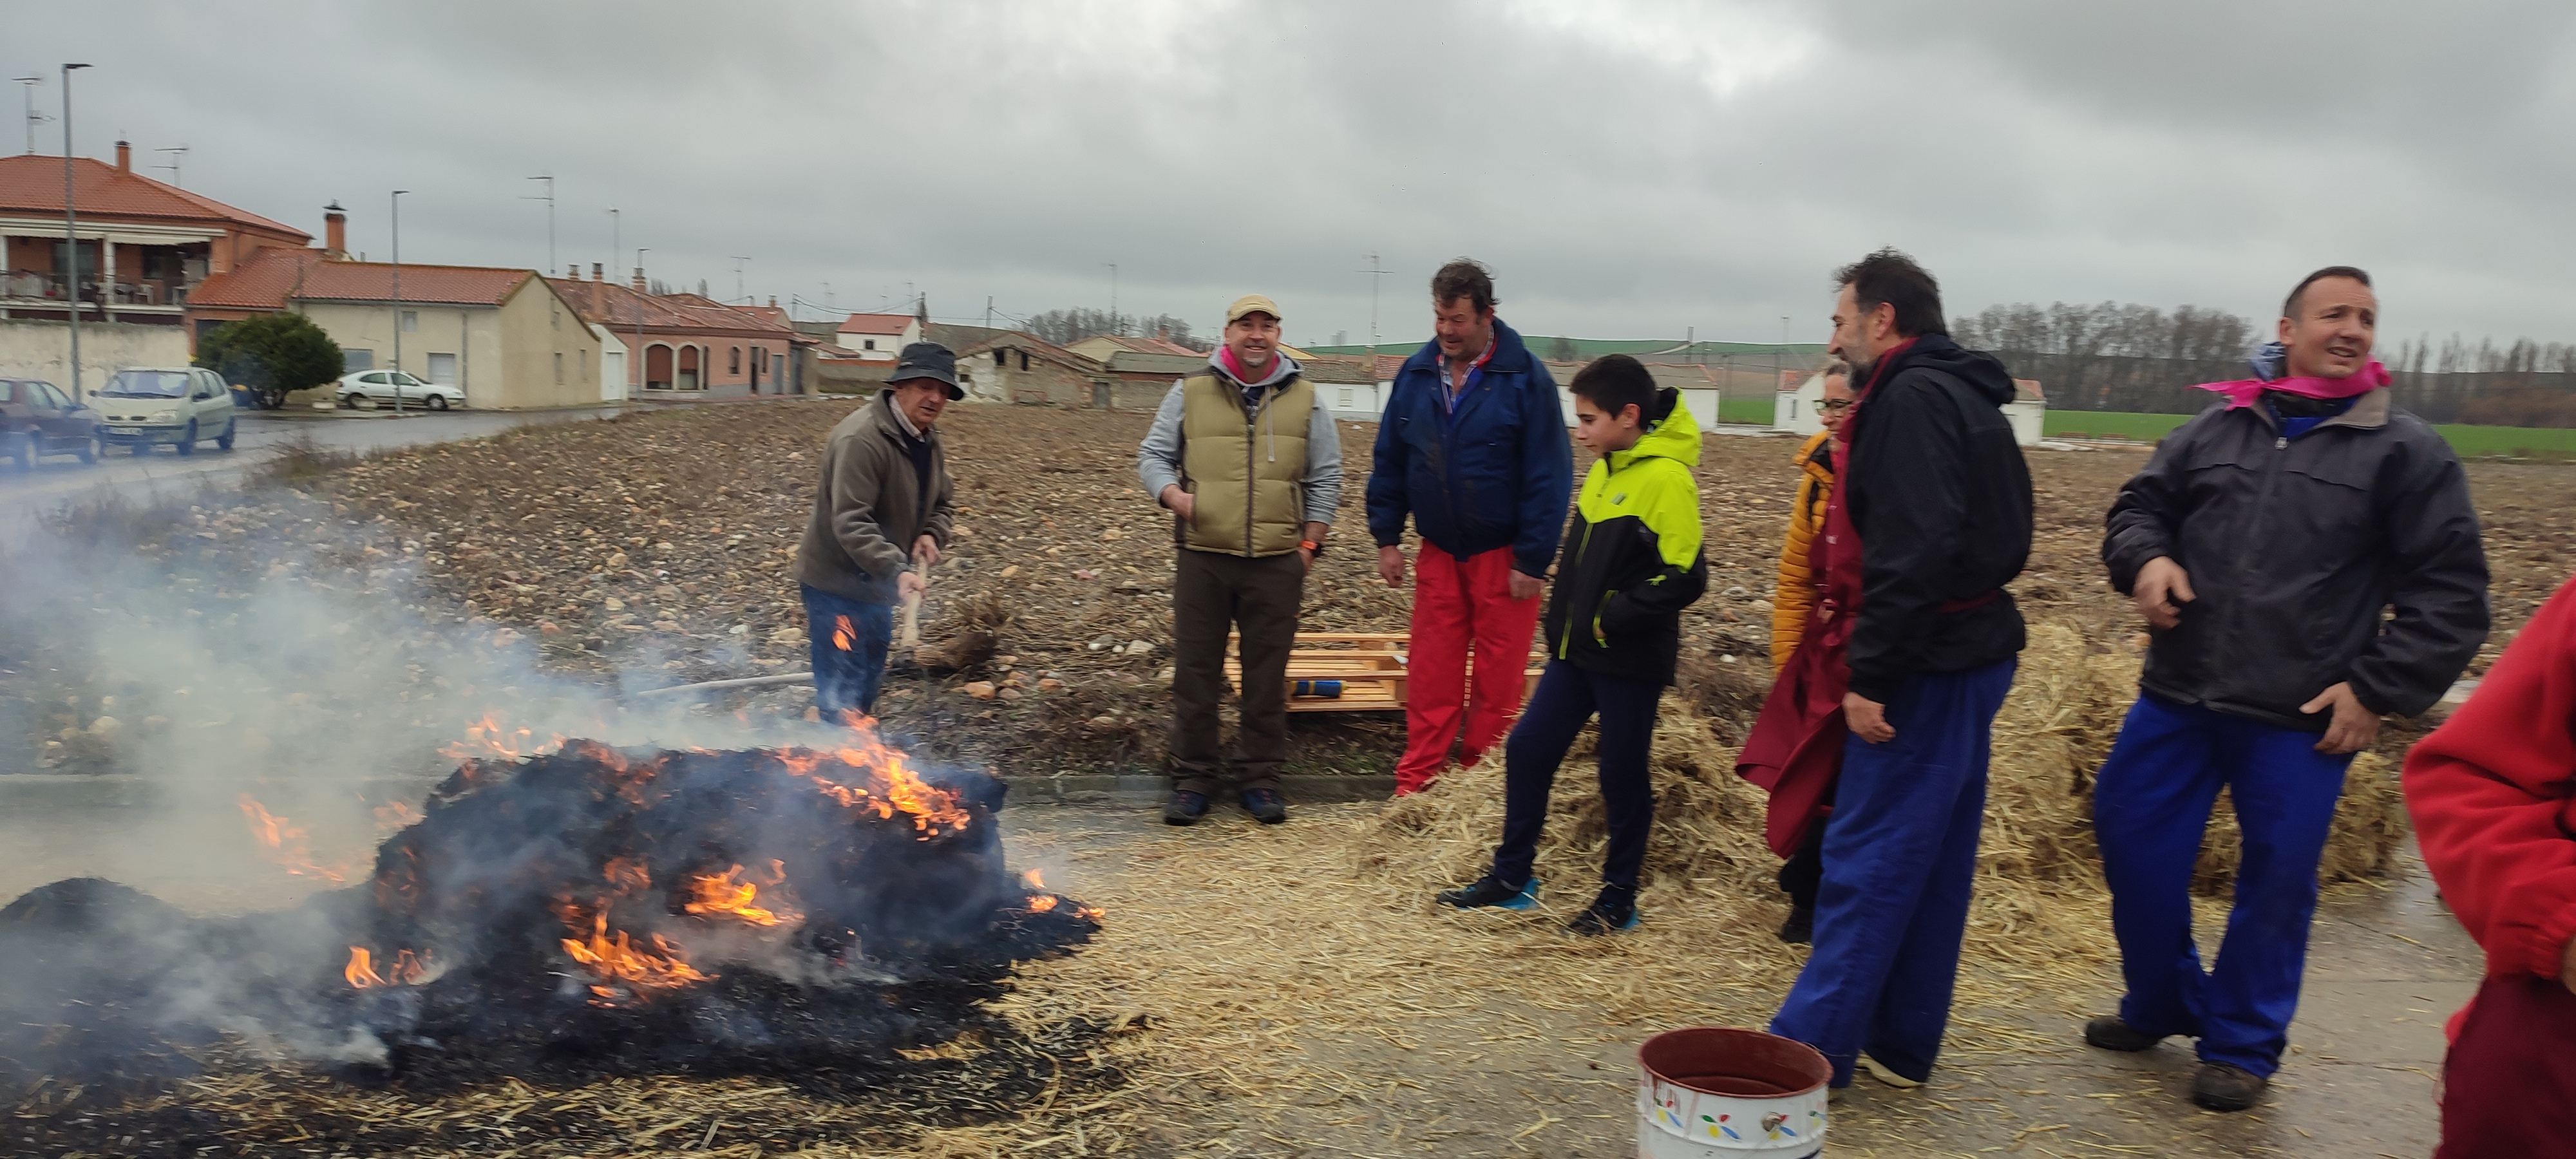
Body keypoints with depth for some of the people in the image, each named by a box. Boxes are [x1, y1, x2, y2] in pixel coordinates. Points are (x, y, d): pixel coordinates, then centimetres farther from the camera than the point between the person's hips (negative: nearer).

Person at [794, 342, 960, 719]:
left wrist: (931, 534, -4)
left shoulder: (928, 441, 6)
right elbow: (851, 523, -32)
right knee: (842, 698, -8)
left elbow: (942, 502, 18)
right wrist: (896, 570, -42)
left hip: (877, 585, 10)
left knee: (867, 692, 23)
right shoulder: (861, 439, -26)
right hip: (837, 584, -10)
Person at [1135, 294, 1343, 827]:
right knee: (1195, 672, 4)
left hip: (1276, 563, 0)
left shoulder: (1304, 399, 8)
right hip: (1203, 558, 0)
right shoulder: (1191, 393, 6)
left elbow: (1325, 478, 10)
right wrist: (1172, 495, -10)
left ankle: (1260, 777, 18)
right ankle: (1193, 777, 15)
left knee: (1267, 676, 6)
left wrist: (1310, 545, 3)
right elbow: (1152, 455, 10)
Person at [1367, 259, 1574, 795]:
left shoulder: (1526, 378, -12)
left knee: (1499, 681, 5)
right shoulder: (1416, 373, 2)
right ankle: (1416, 786, 13)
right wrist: (1387, 539, 5)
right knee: (1429, 676, 6)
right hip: (1438, 552, 4)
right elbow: (1389, 462, 9)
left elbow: (1548, 476, -12)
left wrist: (1532, 562, -13)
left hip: (1503, 557, -3)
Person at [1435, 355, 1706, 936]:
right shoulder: (1604, 470, 9)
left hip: (1630, 659, -8)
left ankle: (1619, 896, 21)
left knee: (1622, 775, 5)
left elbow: (1684, 577, -23)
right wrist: (1564, 620, 12)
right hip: (1576, 651, 8)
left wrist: (1612, 619, -18)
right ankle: (1512, 877, 21)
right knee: (1527, 748, 8)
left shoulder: (1665, 478, -17)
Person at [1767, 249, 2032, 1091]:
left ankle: (1809, 1049, 1)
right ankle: (1899, 1045, 21)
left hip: (1928, 665, -10)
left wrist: (1872, 676, -22)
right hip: (1967, 654, 10)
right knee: (1932, 861, 13)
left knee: (1866, 860, -6)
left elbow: (1913, 551, -25)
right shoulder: (1959, 396, 17)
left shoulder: (1912, 399, -14)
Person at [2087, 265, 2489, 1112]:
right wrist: (2146, 559, -7)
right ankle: (2163, 1001, 31)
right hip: (2177, 697, 3)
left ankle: (2242, 1046, 25)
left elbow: (2452, 593, -3)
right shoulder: (2217, 428, 6)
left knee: (2276, 879, 6)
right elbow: (2138, 507, 16)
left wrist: (2379, 691, -10)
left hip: (2301, 720, -3)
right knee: (2130, 837, 8)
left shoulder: (2408, 452, -2)